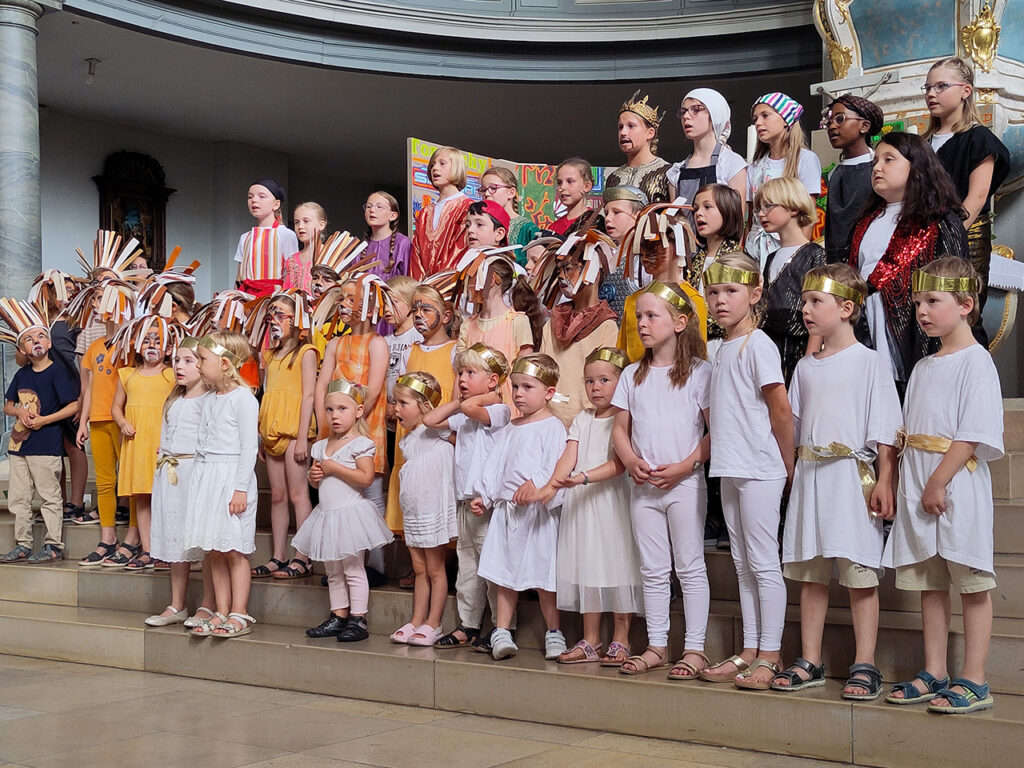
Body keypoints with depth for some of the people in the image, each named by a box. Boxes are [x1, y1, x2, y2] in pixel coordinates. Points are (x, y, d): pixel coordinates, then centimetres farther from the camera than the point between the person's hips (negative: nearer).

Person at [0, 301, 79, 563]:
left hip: (46, 445, -7)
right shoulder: (21, 374, 12)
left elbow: (74, 406, -12)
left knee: (49, 496, -1)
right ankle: (22, 545, 20)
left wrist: (43, 420, -15)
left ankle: (54, 545, 7)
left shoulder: (58, 372, -8)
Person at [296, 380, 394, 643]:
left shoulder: (360, 444, -11)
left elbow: (366, 477, -23)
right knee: (333, 571, 14)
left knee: (353, 569, -3)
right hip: (326, 514, 8)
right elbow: (316, 482, 20)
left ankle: (357, 619, 1)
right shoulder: (322, 446, 12)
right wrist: (314, 476, -3)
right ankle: (338, 616, 22)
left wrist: (334, 468, -20)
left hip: (350, 513, -8)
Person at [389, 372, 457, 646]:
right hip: (412, 514, 8)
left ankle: (433, 623, 8)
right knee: (419, 570, 13)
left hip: (435, 511, -8)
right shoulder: (408, 440, 13)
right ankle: (416, 621, 18)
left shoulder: (438, 430, -10)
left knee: (435, 570, 2)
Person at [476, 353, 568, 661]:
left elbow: (556, 466, -15)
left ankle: (553, 633, 13)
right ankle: (501, 632, 14)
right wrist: (486, 497, 11)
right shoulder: (510, 429, 16)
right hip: (507, 509, 7)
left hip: (538, 511, -6)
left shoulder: (552, 426, -5)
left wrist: (538, 486, -29)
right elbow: (496, 467, 19)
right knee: (505, 572, 9)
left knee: (543, 576, 0)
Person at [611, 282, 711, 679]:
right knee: (652, 569, 10)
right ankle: (656, 646, 18)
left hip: (685, 482, -5)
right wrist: (631, 460, -8)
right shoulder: (633, 375, 11)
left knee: (690, 567, 1)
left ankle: (694, 648, 6)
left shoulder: (699, 372, -4)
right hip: (643, 484, 5)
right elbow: (620, 427, 11)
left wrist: (685, 466, -17)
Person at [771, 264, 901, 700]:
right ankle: (809, 662, 17)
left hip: (853, 476, -6)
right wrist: (794, 474, 12)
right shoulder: (805, 367, 14)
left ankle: (864, 667, 5)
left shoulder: (869, 362, -3)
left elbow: (885, 432, -7)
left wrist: (884, 482, -14)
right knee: (810, 573, 9)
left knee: (859, 573, -2)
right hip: (809, 476, 6)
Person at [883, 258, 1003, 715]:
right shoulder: (923, 368, 17)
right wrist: (903, 486, 10)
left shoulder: (975, 361, -7)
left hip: (957, 486, -8)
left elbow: (973, 434, -15)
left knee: (971, 583, -2)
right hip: (918, 488, 8)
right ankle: (933, 674, 17)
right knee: (928, 583, 10)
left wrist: (939, 481, -18)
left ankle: (973, 681, 2)